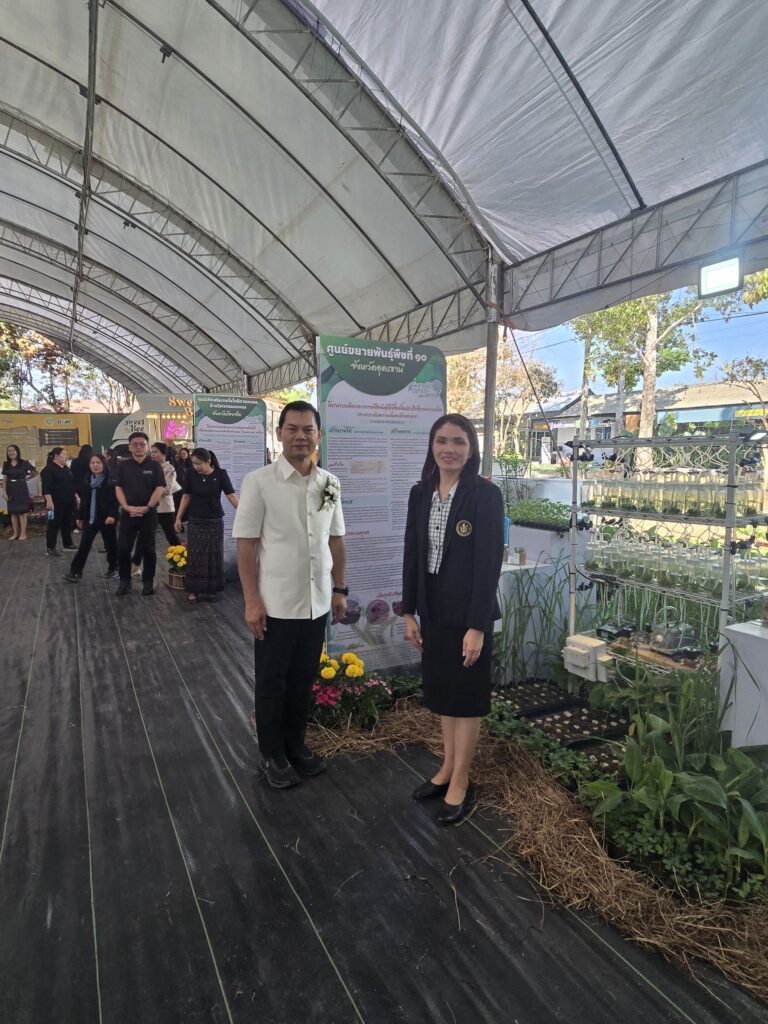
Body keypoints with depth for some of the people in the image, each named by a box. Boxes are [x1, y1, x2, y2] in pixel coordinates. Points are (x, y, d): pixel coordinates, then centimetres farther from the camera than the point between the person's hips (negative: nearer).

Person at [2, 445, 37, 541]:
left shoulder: (24, 463, -6)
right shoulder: (6, 464, 5)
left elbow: (35, 472, 2)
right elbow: (4, 480, 5)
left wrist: (26, 478, 2)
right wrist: (5, 493, -1)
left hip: (21, 489, -4)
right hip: (11, 490, 4)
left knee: (22, 512, -1)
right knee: (13, 512, 7)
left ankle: (23, 533, 6)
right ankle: (15, 533, 14)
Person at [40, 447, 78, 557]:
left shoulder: (66, 468, 15)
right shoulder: (49, 469, -12)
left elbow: (72, 484, 22)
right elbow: (46, 487, -19)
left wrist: (76, 497, 20)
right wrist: (49, 501, -26)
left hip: (68, 502, 8)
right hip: (57, 503, -8)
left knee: (67, 524, 14)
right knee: (54, 525, -5)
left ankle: (67, 545, 23)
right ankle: (50, 548, 0)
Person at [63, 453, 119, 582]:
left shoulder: (111, 481, -9)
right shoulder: (87, 481, 9)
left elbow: (116, 500, -14)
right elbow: (83, 500, 13)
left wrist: (113, 515, -25)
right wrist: (80, 516, 12)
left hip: (106, 518, -5)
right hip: (90, 518, 5)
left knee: (110, 544, 9)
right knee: (84, 545, 3)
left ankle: (113, 568, 25)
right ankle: (75, 572, 4)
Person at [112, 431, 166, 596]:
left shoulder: (154, 466, 1)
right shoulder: (122, 465, 5)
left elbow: (159, 489, -5)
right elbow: (118, 488, 1)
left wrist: (147, 507, -15)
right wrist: (126, 506, -13)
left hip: (149, 513, -1)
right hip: (127, 513, 1)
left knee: (148, 549, 5)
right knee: (123, 548, 2)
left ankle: (148, 581, 16)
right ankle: (124, 581, 16)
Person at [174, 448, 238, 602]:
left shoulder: (220, 474, -10)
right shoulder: (191, 475, -4)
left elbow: (231, 495, -11)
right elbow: (186, 497, 4)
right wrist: (178, 518, 5)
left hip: (215, 521, -1)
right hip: (196, 521, 1)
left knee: (214, 555, 6)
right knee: (195, 555, 3)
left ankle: (210, 588, 18)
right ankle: (193, 589, 11)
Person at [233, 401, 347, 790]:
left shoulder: (329, 483, 3)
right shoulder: (258, 482, -10)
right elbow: (246, 545, -9)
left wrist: (339, 589, 10)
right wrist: (252, 601, -12)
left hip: (317, 603, 4)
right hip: (275, 605, -4)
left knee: (303, 680, 18)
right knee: (272, 684, 12)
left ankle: (295, 745, 38)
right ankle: (271, 756, 32)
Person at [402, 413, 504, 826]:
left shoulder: (486, 494, -13)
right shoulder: (420, 494, 3)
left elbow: (489, 562, -16)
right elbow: (412, 555, 7)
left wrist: (477, 625, -17)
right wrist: (409, 611, 6)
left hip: (468, 611, -5)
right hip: (432, 609, 6)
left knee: (466, 695, 9)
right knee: (442, 690, 18)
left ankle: (460, 782, 26)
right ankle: (447, 767, 37)